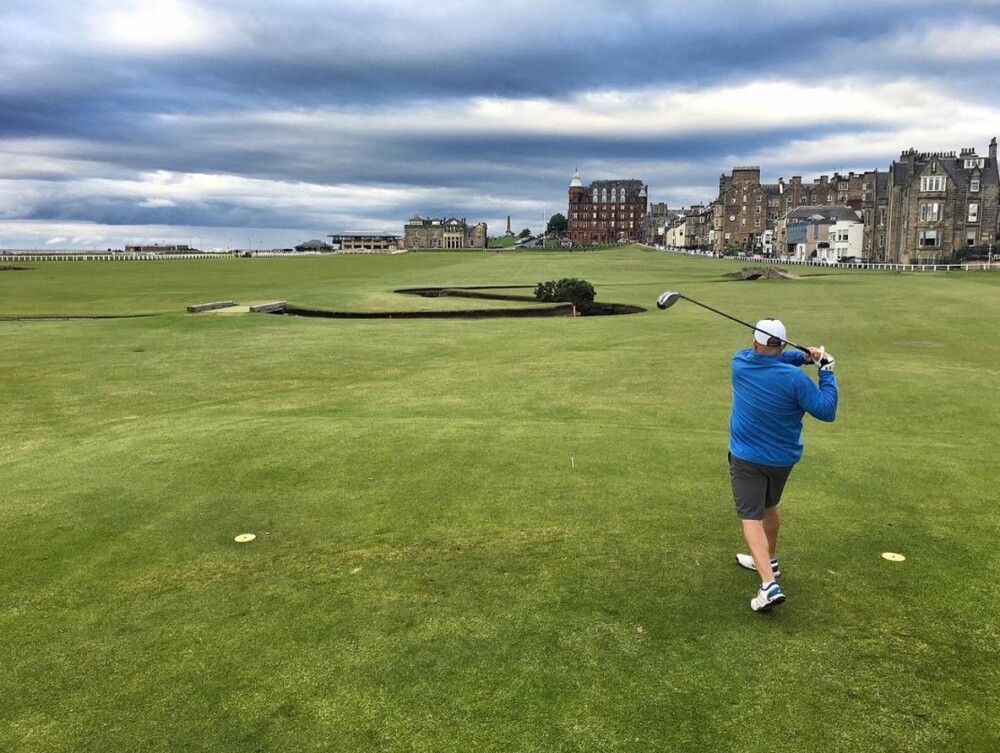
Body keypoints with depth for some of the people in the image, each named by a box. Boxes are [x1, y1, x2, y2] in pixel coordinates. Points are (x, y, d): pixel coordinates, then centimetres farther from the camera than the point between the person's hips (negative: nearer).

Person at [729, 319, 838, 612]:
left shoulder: (740, 362, -11)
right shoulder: (793, 377, -20)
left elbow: (767, 359, 8)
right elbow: (827, 411, -14)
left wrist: (803, 356, -6)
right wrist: (826, 370, -9)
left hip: (746, 457, -1)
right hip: (783, 457, 2)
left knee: (751, 517, -5)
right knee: (769, 506, 25)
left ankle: (769, 585, -21)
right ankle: (768, 560, 45)